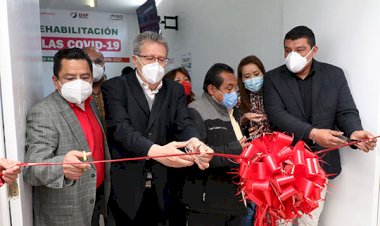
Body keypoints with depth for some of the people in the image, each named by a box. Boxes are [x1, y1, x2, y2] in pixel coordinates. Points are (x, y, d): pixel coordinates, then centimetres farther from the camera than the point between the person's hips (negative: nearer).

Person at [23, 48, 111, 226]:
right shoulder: (43, 113, -21)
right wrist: (62, 166, -49)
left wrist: (103, 192, 12)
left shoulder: (90, 103, 2)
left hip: (95, 200, 7)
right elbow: (32, 168, -29)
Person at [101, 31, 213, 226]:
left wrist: (194, 142, -31)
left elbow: (184, 124, -7)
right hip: (127, 187, -2)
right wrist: (155, 151, -36)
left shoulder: (175, 90, 7)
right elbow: (120, 127, -19)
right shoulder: (115, 87, -4)